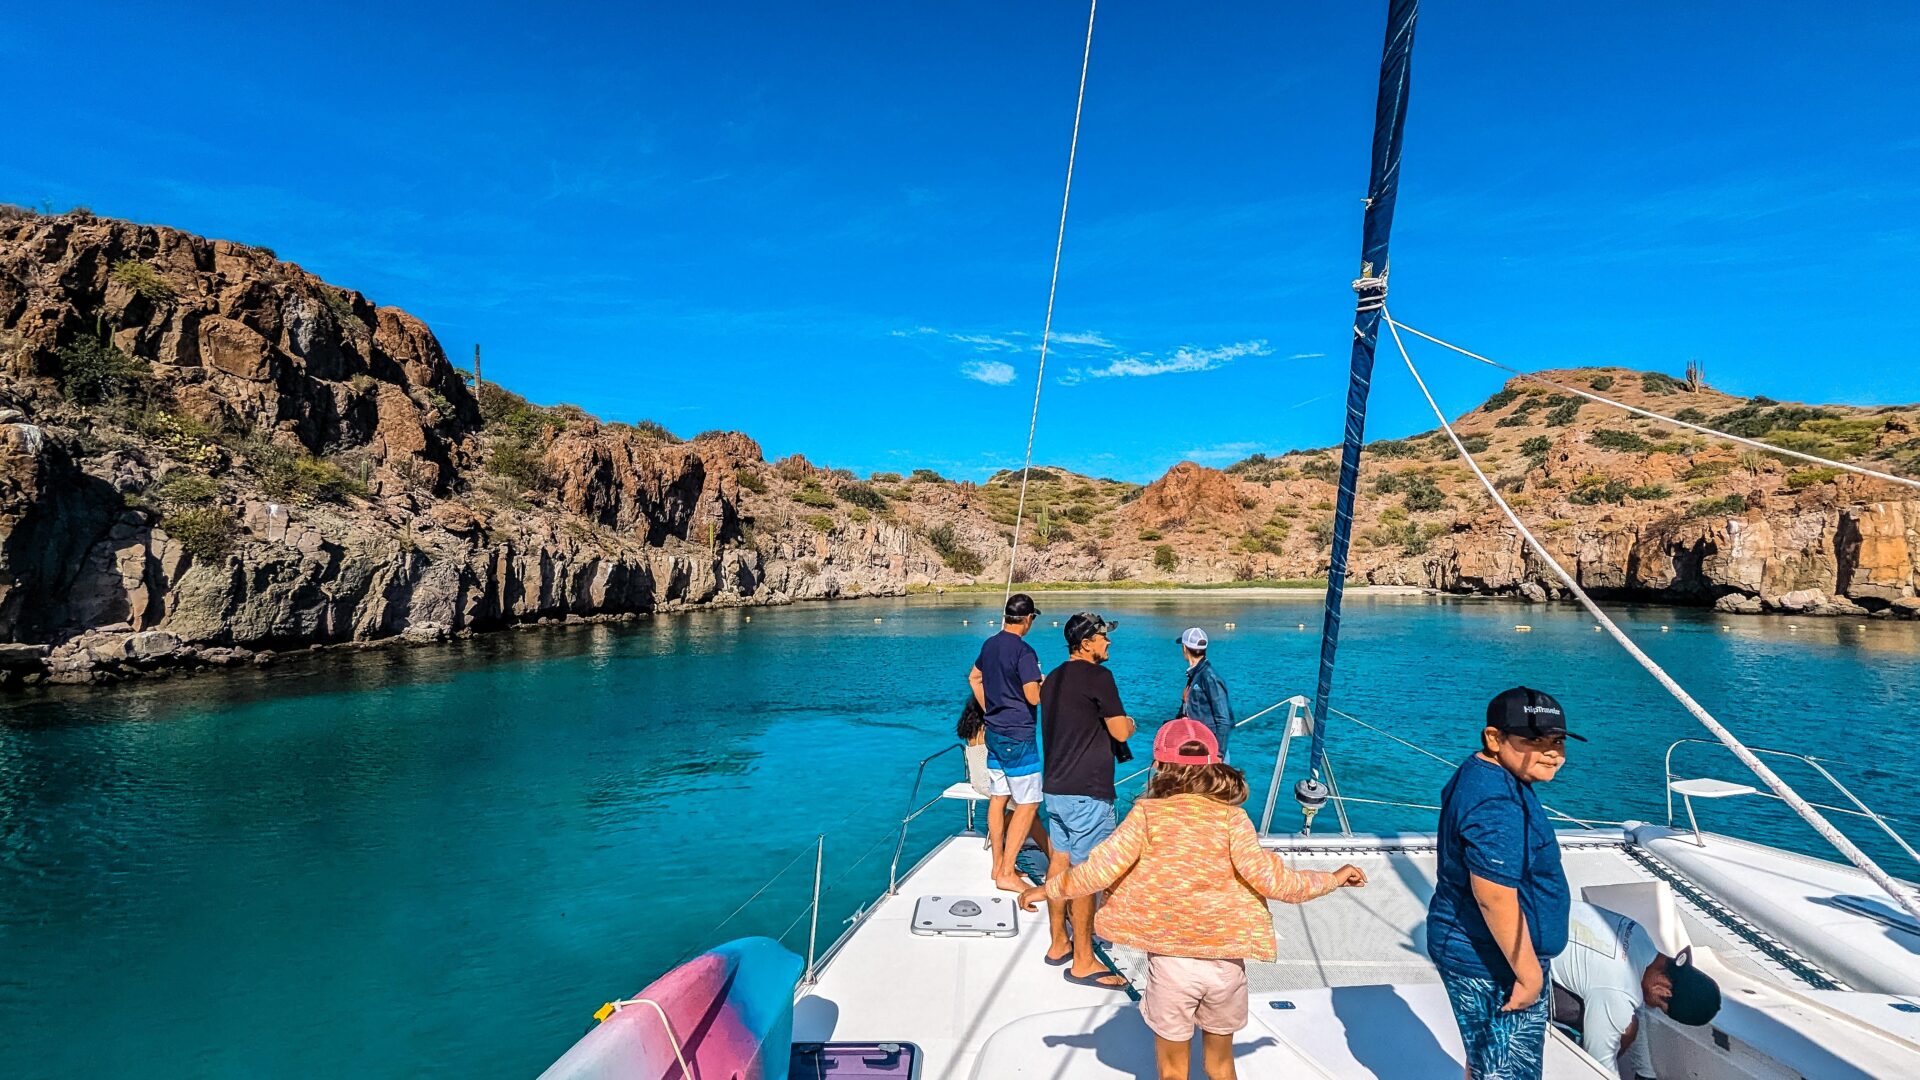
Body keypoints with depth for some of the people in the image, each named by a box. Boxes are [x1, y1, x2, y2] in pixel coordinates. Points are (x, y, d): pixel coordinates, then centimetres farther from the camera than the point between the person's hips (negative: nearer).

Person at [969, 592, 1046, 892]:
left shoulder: (990, 644, 8)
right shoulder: (1024, 651, -19)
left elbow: (973, 678, 21)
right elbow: (1033, 697, -22)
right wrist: (1043, 684, -1)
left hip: (993, 732, 9)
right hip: (1018, 737, -9)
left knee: (998, 798, 14)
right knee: (1028, 804, -1)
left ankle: (998, 865, 23)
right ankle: (1007, 874, 0)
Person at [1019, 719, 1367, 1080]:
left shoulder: (1147, 815, -12)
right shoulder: (1232, 819, -10)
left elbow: (1100, 870, -12)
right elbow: (1271, 879, -11)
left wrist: (1049, 889, 3)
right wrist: (1332, 879, 5)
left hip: (1170, 961, -2)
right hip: (1226, 960, 2)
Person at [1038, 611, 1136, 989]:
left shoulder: (1053, 678, 13)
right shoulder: (1098, 676, -15)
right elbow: (1120, 732, -14)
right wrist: (1130, 723, 7)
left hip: (1055, 786, 9)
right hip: (1086, 791, -9)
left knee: (1060, 862, 15)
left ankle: (1059, 944, 26)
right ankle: (1083, 962, 7)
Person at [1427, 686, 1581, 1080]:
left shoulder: (1480, 774, 6)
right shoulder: (1497, 805, -28)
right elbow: (1495, 898, -28)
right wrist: (1529, 973, -19)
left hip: (1471, 951, 10)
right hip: (1495, 965, -10)